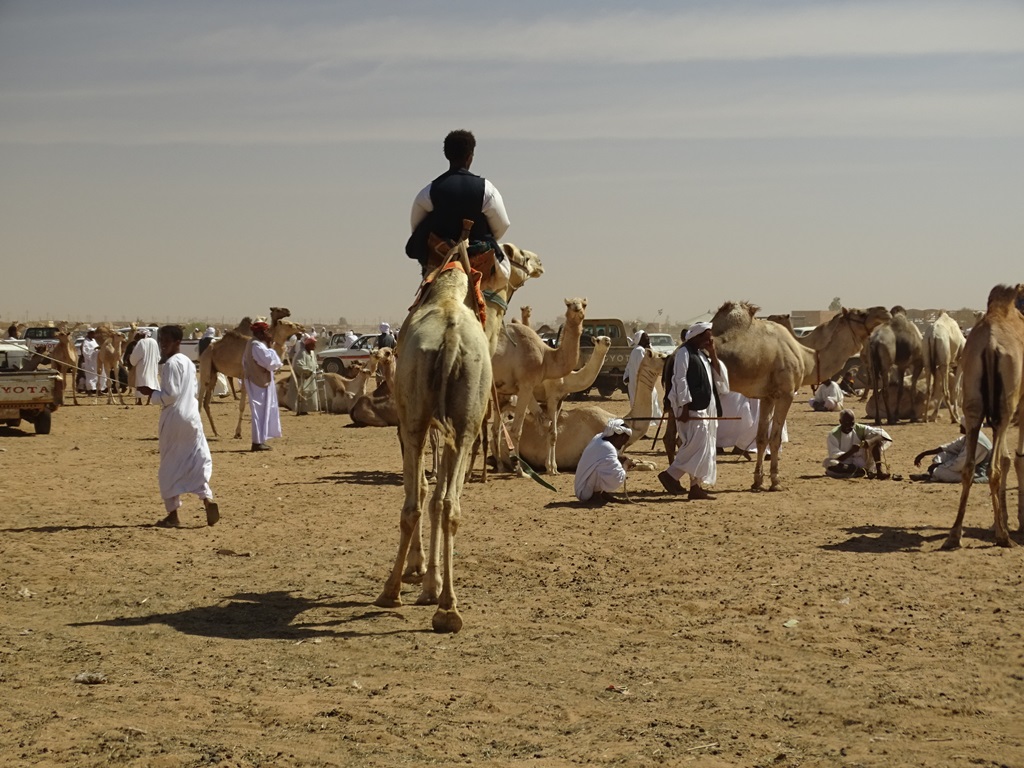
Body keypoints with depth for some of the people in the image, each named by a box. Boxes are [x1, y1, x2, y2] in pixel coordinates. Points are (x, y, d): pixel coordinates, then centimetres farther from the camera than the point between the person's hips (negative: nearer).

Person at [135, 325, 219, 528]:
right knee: (199, 460, 8)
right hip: (192, 416, 7)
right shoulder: (189, 363, 13)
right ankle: (207, 498, -13)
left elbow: (170, 395, -18)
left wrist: (151, 392, -3)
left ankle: (172, 515, 6)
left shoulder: (170, 364, -13)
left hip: (174, 418, -7)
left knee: (169, 468, 3)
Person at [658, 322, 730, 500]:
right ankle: (671, 474, -11)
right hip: (691, 407, -9)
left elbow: (719, 376, 16)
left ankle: (696, 486, 9)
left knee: (705, 447, 7)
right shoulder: (684, 352, -7)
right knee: (698, 443, -17)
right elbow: (680, 380, -14)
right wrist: (685, 406, -20)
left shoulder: (703, 354, 18)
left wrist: (713, 354, 6)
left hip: (705, 407, 9)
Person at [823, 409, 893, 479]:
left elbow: (882, 434, -13)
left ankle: (879, 472, -22)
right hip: (845, 466, -2)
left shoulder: (861, 429, -3)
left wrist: (870, 442, -33)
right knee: (828, 463, -34)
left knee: (877, 441, -11)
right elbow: (836, 458, -18)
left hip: (863, 464, 3)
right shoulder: (833, 435, -10)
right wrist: (851, 452, -34)